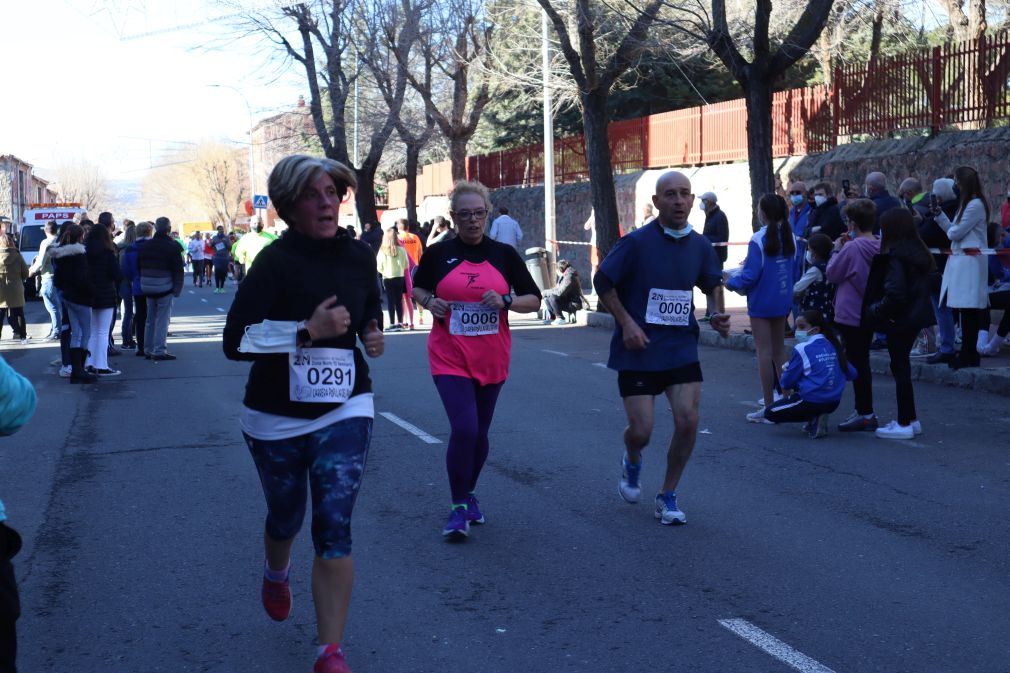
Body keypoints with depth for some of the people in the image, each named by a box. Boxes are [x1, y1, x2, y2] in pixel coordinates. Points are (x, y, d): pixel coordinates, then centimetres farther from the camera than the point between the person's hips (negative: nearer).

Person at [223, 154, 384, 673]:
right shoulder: (276, 261, -16)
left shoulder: (359, 256, -1)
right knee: (285, 518, 19)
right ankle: (276, 573, 56)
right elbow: (236, 341, -23)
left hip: (344, 410, 2)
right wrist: (309, 330, -29)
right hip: (278, 416, -2)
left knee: (335, 527, -10)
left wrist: (373, 333, -1)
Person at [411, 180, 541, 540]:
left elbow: (534, 300, 4)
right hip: (450, 358, -2)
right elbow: (417, 287, 15)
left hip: (492, 359, 2)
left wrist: (506, 300, -15)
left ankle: (469, 493, 37)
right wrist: (430, 302, -7)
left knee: (479, 433, 13)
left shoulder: (504, 254, 2)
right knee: (463, 429, -15)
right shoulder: (438, 253, -1)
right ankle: (458, 507, 1)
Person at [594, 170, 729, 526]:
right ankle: (632, 463, 36)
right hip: (639, 350, -4)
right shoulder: (636, 242, -12)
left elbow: (712, 284, 21)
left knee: (688, 421, -7)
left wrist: (717, 316, 2)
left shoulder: (700, 246, 2)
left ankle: (668, 497, 13)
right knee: (641, 430, -3)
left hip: (682, 349, 4)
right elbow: (603, 282, -3)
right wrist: (626, 322, -12)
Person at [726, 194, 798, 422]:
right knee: (779, 350, 17)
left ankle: (769, 408, 1)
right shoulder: (790, 238, 3)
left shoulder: (759, 239, -18)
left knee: (764, 352, -1)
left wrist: (731, 282, -2)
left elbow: (750, 275, -19)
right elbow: (794, 271, 10)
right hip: (783, 301, 6)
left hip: (762, 302, -6)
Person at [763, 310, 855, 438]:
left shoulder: (801, 349, -11)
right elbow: (852, 374, 10)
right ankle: (817, 418, 11)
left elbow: (787, 383, -6)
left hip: (812, 402, -7)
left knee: (770, 413, 7)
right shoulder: (833, 347, 7)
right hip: (834, 403, 7)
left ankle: (814, 418, -4)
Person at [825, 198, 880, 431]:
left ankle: (865, 414, 1)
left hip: (850, 314, -8)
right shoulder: (880, 247, 1)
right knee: (862, 361, 17)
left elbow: (832, 274, -10)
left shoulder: (852, 248, -20)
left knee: (857, 362, -2)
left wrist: (837, 250, 2)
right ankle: (863, 410, 24)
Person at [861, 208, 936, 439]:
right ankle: (911, 419, 25)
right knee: (902, 365, 18)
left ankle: (904, 424, 2)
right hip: (915, 317, 9)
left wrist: (875, 311, -13)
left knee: (899, 367, -2)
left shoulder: (895, 257, -19)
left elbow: (895, 293, -25)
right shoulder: (919, 253, 9)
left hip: (899, 320, -9)